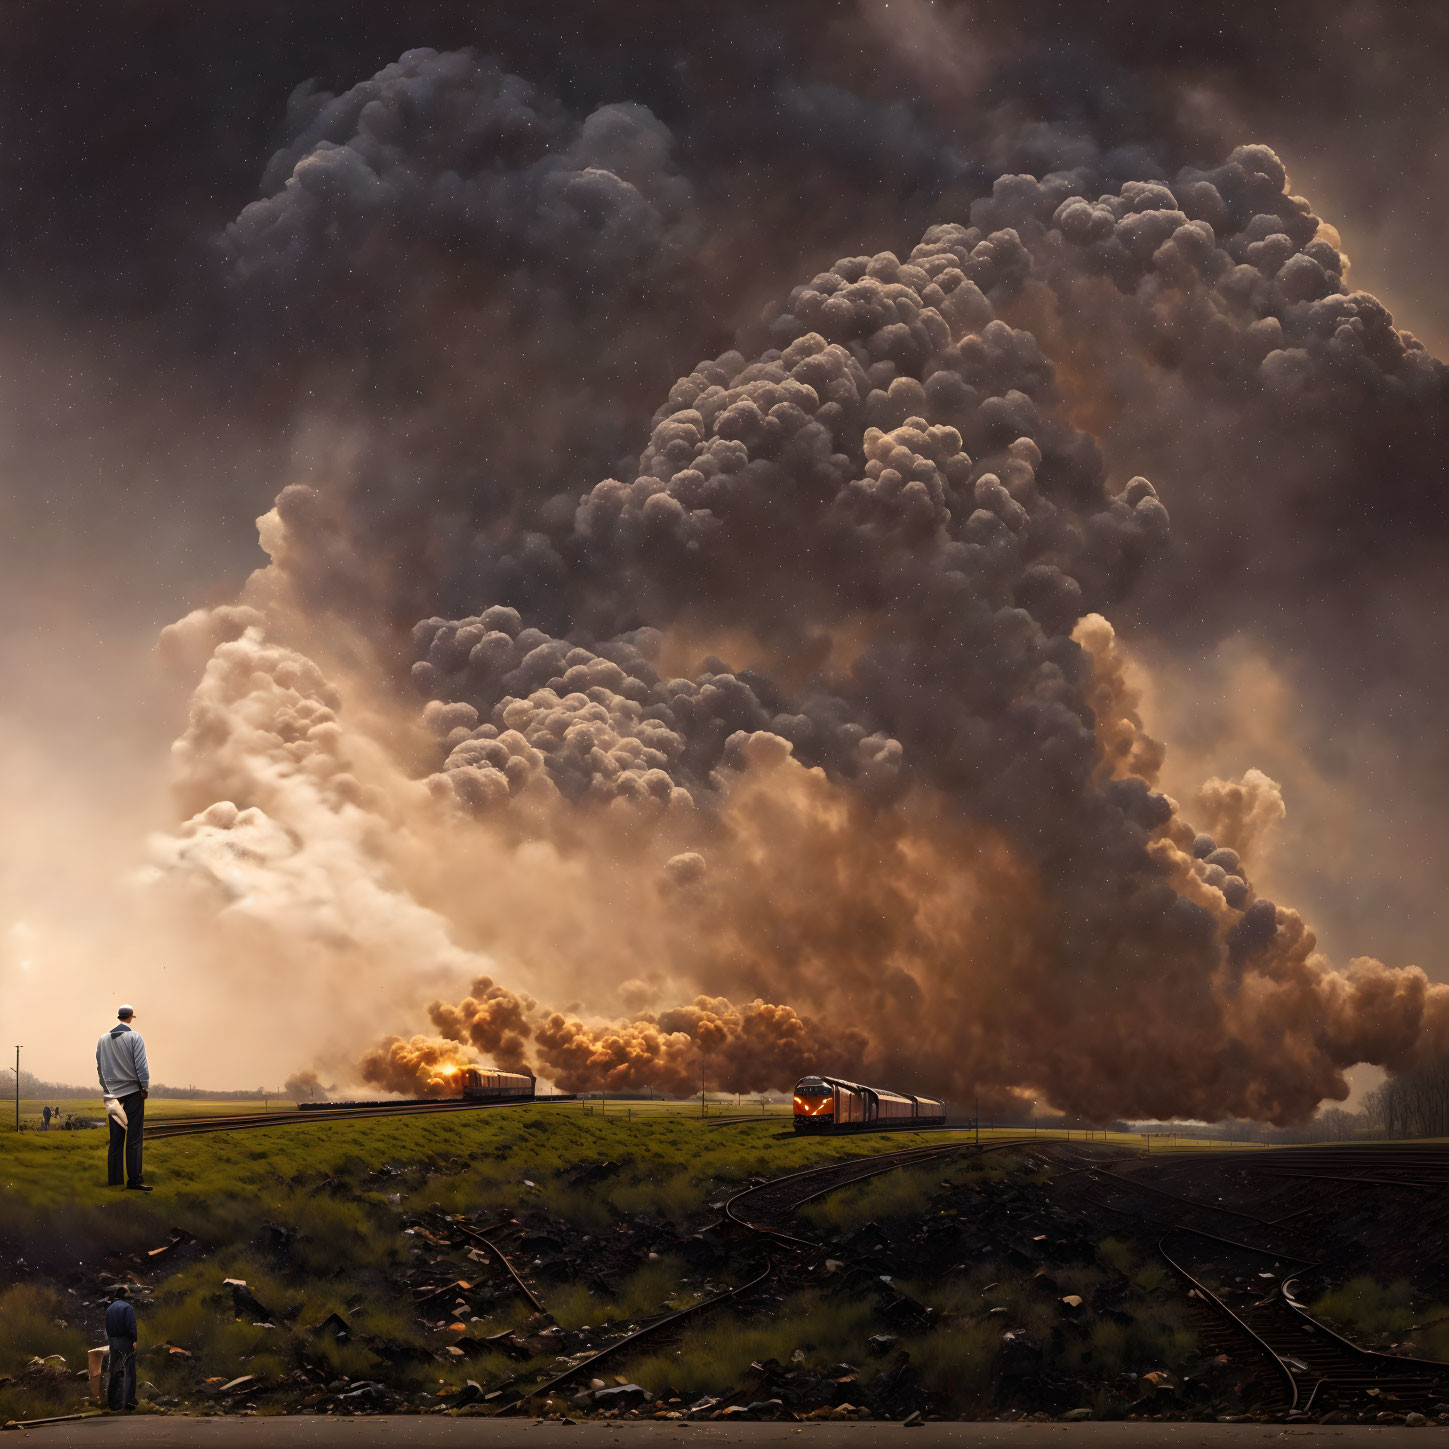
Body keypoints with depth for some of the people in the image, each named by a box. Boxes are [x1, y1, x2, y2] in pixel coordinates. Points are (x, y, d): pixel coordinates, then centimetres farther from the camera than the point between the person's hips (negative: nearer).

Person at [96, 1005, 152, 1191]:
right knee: (133, 1138, -5)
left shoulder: (103, 1039, 8)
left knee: (115, 1138, 8)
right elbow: (141, 1064, -12)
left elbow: (100, 1066, 13)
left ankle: (113, 1179, 8)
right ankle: (133, 1180, -8)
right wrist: (145, 1087, -5)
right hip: (133, 1091, -5)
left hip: (113, 1092, 5)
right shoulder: (134, 1037, -8)